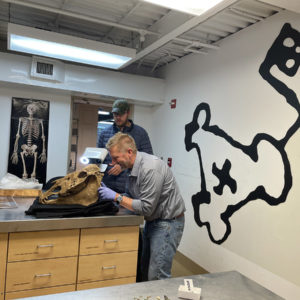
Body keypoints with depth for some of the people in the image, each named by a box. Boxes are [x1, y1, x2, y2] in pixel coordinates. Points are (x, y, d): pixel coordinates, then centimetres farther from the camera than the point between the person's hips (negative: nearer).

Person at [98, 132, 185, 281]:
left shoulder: (151, 168, -27)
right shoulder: (132, 166, 2)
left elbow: (146, 208, -24)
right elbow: (129, 196, 10)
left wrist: (116, 196, -21)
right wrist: (109, 193, -5)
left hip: (168, 222, -9)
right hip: (152, 221, 9)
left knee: (157, 277, -5)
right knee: (144, 271, 15)